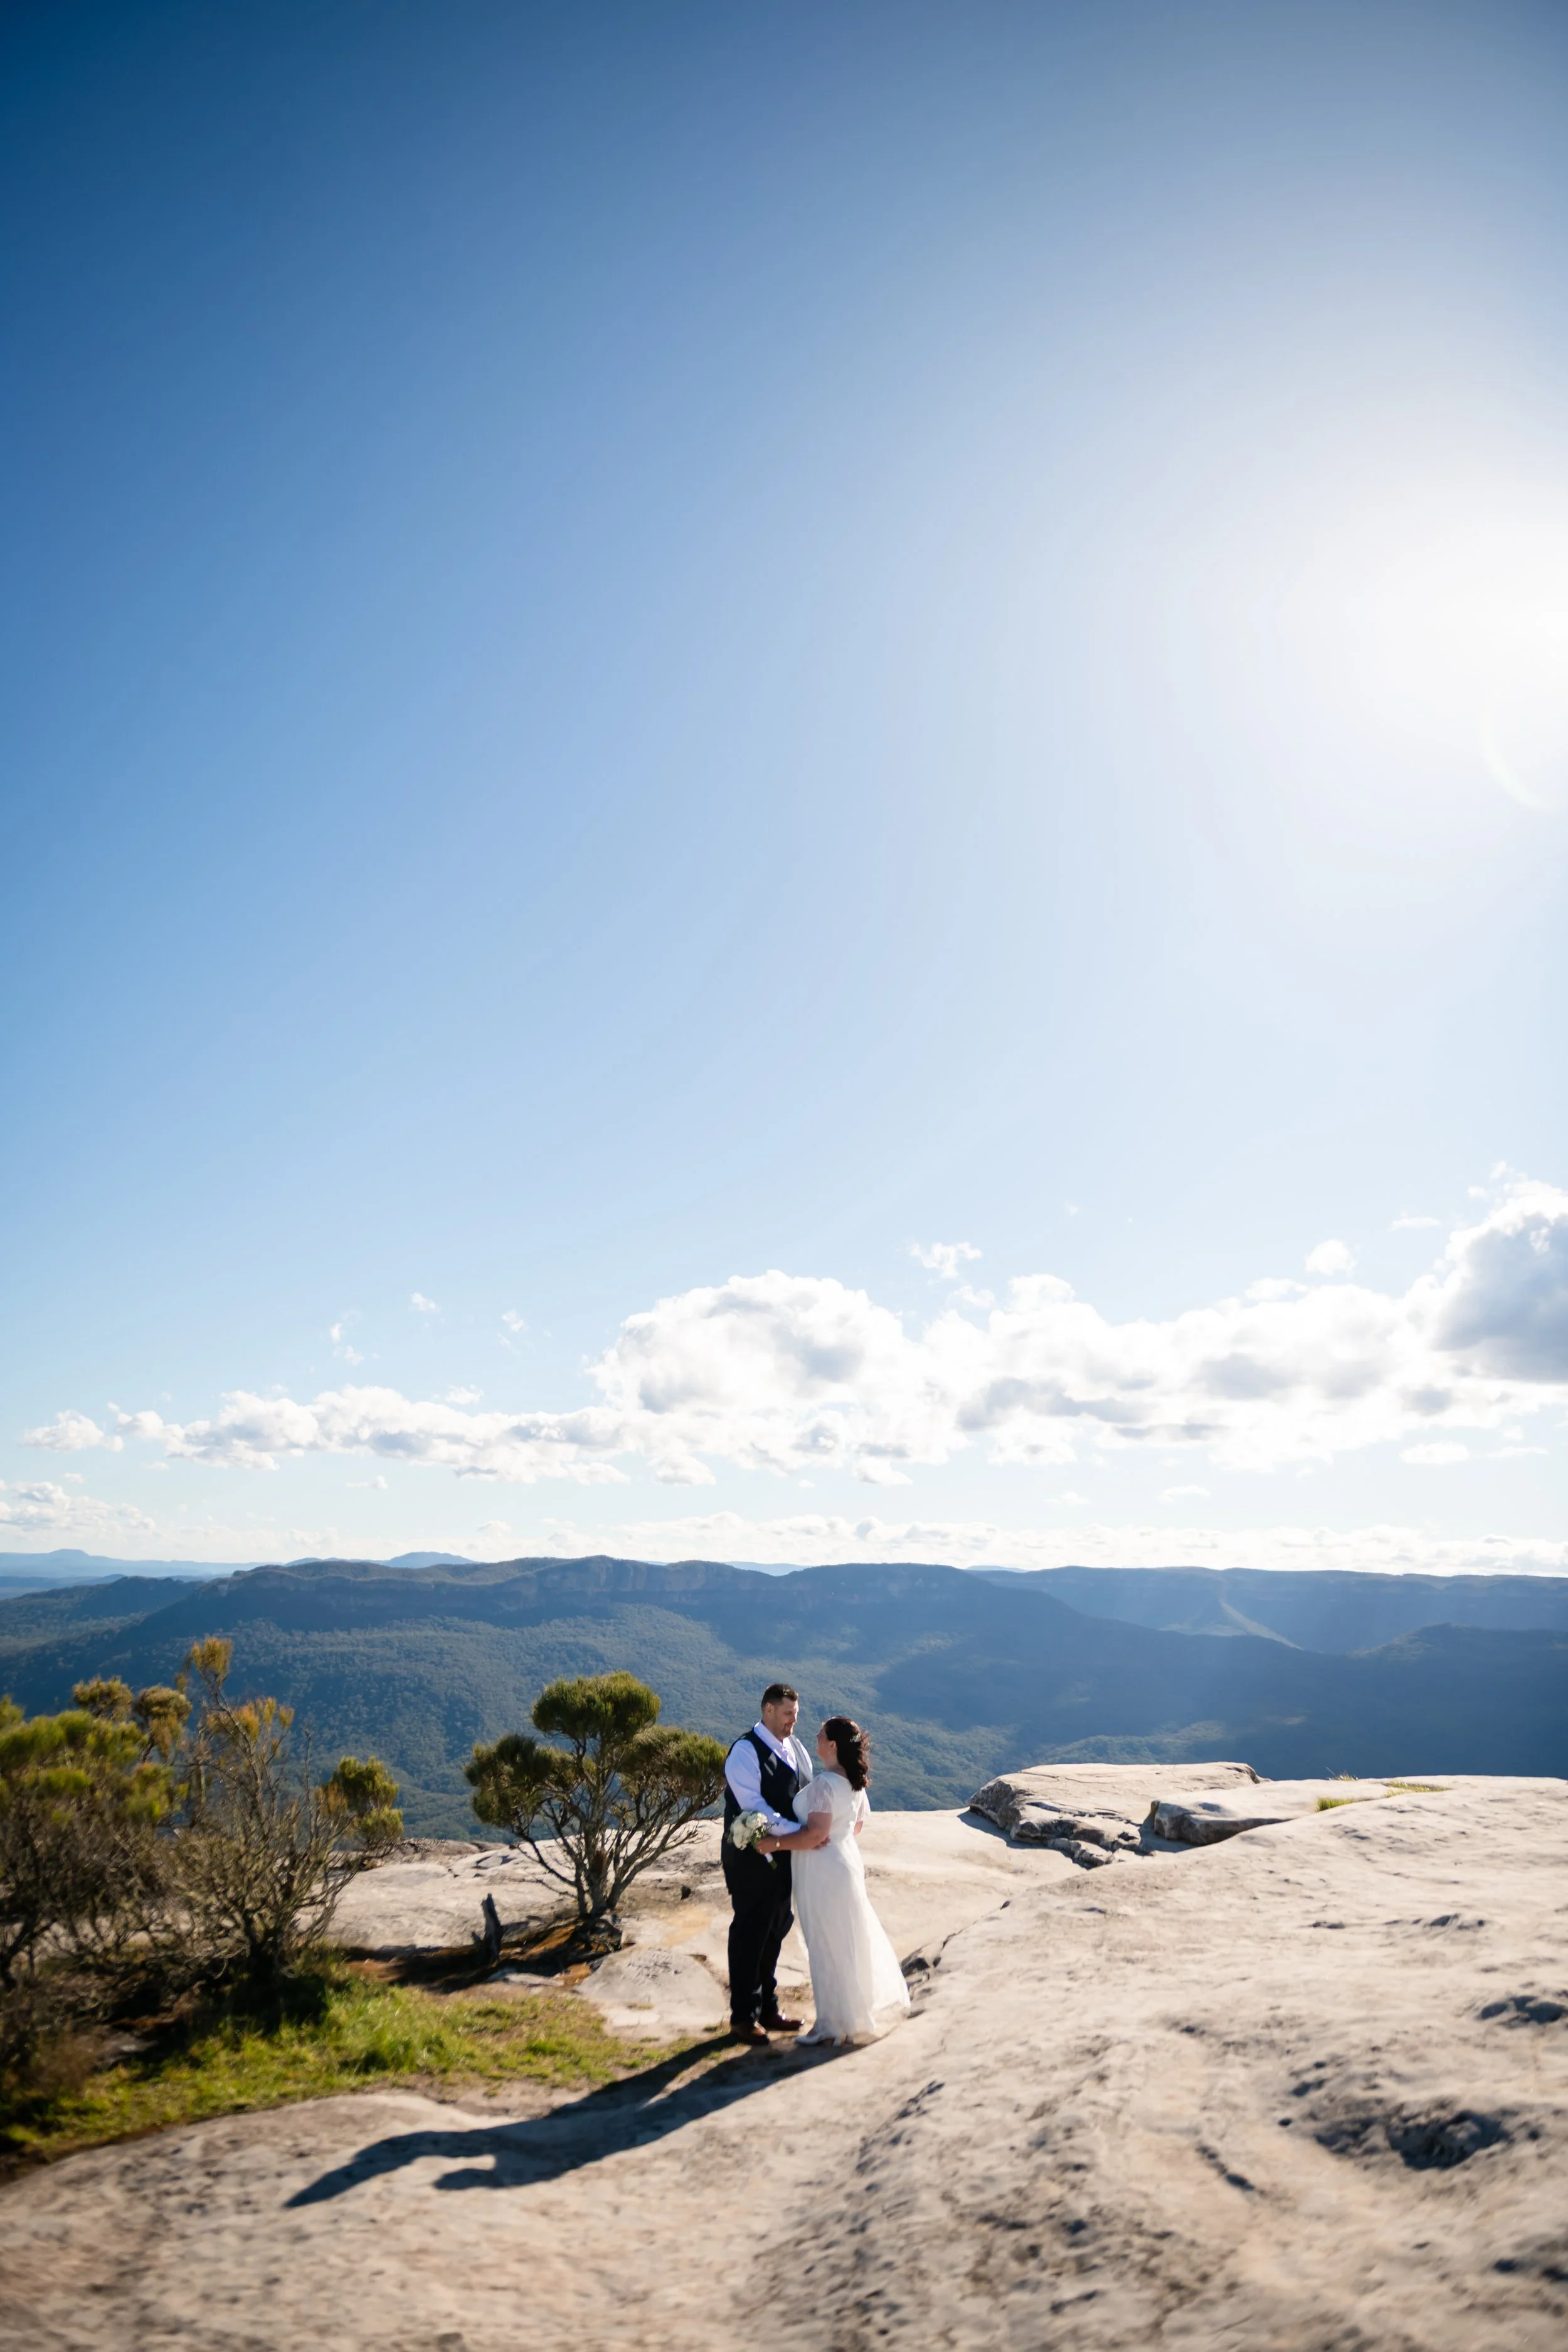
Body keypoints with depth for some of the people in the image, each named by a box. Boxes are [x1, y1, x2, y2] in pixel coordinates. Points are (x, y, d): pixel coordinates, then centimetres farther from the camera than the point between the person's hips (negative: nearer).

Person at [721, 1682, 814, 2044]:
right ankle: (742, 2018, 16)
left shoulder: (794, 1748, 8)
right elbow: (754, 1806, -24)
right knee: (749, 1935, 3)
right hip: (753, 1859, -8)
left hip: (785, 1857, 8)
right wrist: (799, 1832, -27)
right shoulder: (746, 1751, -17)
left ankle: (768, 2009, 30)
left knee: (775, 1933, 17)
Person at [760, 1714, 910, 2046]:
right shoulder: (855, 1783, 4)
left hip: (823, 1873, -9)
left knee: (828, 1946, 4)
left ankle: (835, 2024, 14)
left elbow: (816, 1835, -28)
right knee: (849, 1942, 19)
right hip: (846, 1862, 9)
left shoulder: (824, 1783, -25)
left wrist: (775, 1843, -23)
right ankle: (861, 2012, 31)